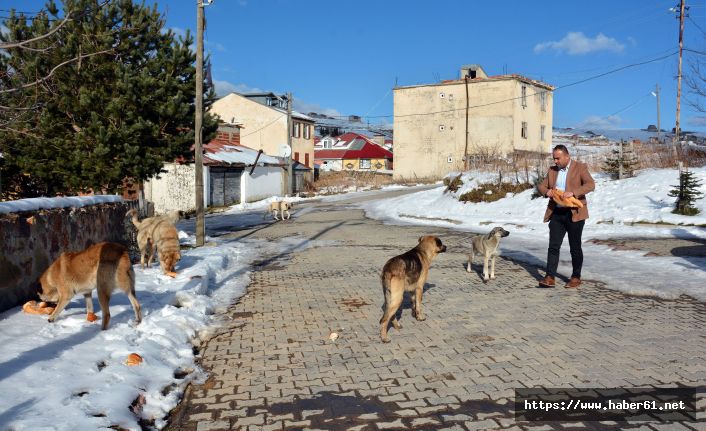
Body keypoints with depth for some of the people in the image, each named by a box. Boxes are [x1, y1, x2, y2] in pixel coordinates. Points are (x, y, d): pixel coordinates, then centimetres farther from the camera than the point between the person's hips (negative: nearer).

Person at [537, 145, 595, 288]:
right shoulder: (552, 170, 13)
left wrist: (573, 192, -28)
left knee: (575, 247, 6)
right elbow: (541, 185, 16)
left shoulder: (580, 167, -3)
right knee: (553, 246, -1)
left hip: (574, 213, -4)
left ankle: (576, 278, 17)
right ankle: (550, 278, -2)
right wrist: (546, 191, -7)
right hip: (556, 213, 4)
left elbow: (590, 185, -14)